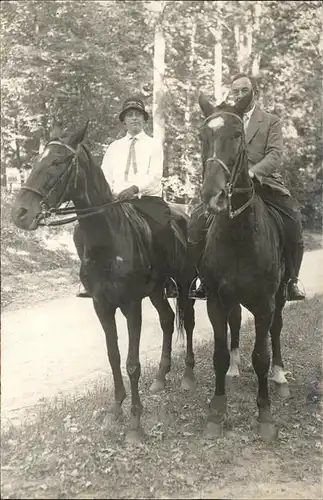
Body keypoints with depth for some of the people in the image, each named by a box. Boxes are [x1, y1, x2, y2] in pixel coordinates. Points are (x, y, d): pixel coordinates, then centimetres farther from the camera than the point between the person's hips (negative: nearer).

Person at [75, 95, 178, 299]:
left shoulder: (153, 145, 10)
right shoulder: (114, 147, 19)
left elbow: (154, 176, -6)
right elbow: (105, 176, 11)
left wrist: (135, 188, -25)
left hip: (148, 200, -3)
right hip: (117, 202, 4)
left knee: (164, 231, -33)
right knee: (82, 230, -14)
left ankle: (169, 279, -14)